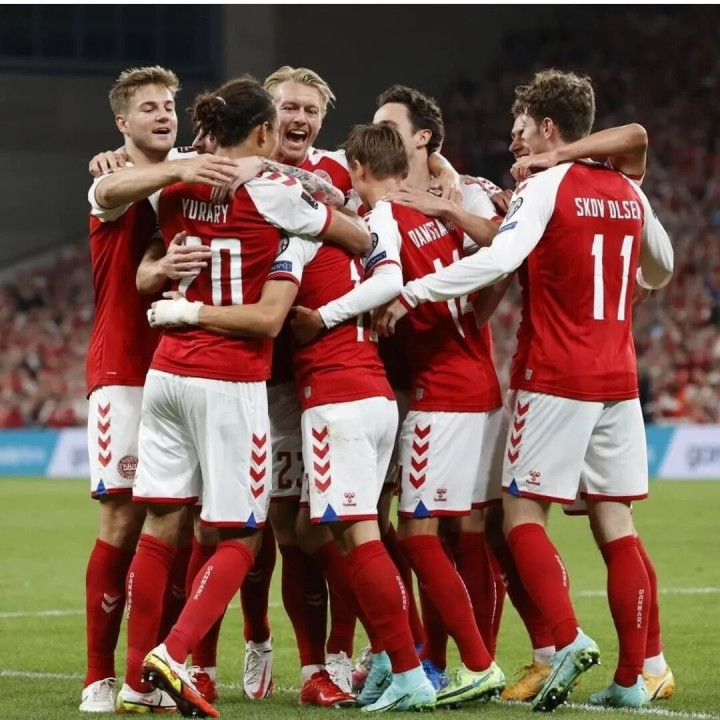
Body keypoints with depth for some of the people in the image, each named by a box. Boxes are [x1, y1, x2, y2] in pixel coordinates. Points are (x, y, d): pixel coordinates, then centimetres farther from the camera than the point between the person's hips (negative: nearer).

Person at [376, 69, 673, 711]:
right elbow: (660, 271, 27)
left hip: (555, 380, -6)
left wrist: (414, 293, -22)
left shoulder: (545, 187, -8)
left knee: (523, 516, 0)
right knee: (615, 523, 5)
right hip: (618, 381, 6)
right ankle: (633, 677, 1)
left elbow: (501, 256, -24)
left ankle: (568, 639, -19)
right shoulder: (629, 194, 12)